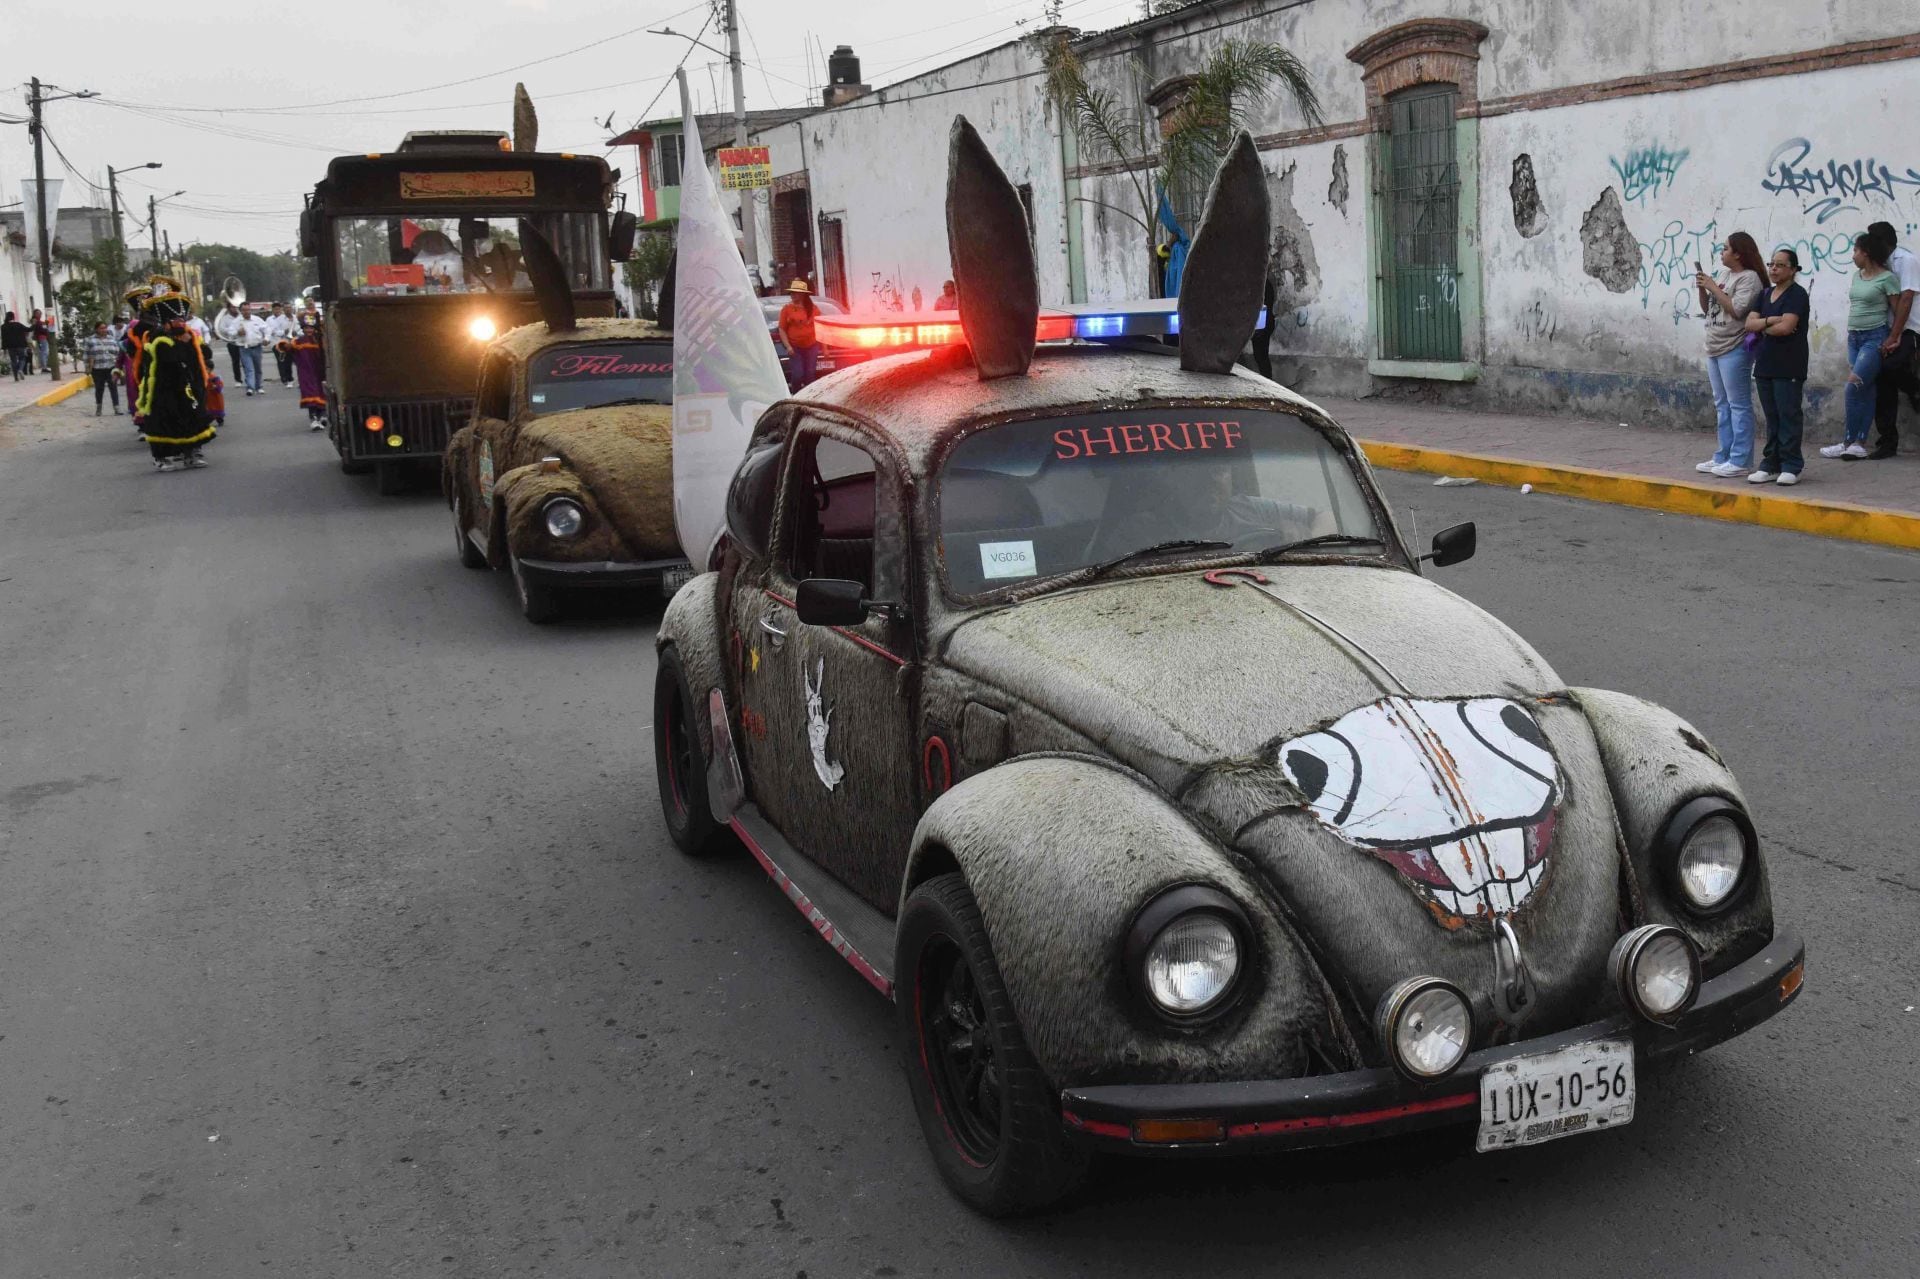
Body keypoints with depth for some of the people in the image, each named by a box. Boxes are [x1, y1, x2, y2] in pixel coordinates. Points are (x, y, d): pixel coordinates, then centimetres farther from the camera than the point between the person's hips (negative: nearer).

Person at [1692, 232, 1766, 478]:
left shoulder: (1749, 278, -9)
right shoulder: (1725, 276, 16)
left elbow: (1736, 310, -20)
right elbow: (1707, 309, 19)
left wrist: (1713, 287, -14)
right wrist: (1702, 289, 2)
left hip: (1735, 350, -9)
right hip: (1715, 348, 9)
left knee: (1738, 405, -7)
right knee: (1722, 404, 13)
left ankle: (1739, 460, -6)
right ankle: (1723, 456, 20)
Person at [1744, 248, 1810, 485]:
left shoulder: (1796, 294, -7)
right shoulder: (1764, 294, 15)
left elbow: (1786, 326, -18)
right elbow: (1749, 323, 4)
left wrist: (1763, 328, -3)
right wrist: (1770, 321, -12)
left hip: (1788, 367, -7)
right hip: (1764, 365, 7)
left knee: (1788, 416, -5)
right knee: (1771, 418, 11)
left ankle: (1791, 467, -1)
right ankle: (1771, 464, 15)